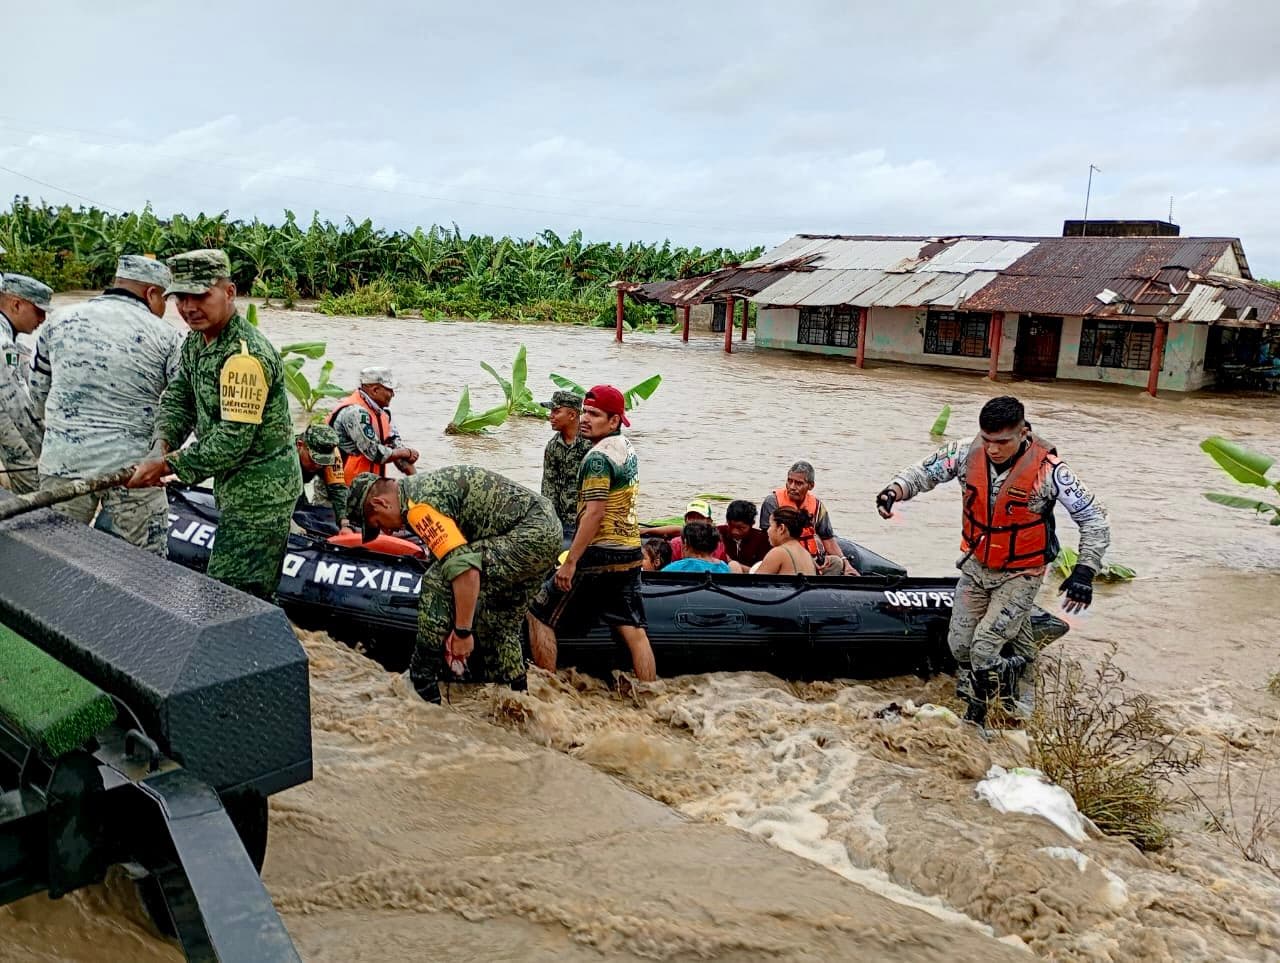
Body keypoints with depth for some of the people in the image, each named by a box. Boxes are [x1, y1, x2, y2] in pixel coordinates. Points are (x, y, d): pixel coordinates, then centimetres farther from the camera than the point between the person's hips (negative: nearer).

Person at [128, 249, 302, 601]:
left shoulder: (245, 356, -24)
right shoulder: (197, 340, 9)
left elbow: (233, 440, -27)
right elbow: (177, 398, 7)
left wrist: (167, 465, -22)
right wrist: (162, 444, -12)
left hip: (260, 491, -10)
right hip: (234, 484, 10)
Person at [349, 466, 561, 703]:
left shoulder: (420, 505, -15)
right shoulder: (422, 485, 17)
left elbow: (464, 567, -24)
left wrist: (462, 631, -16)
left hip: (528, 535, -11)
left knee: (438, 582, -12)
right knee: (500, 626, 22)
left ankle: (423, 685, -4)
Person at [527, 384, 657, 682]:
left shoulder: (598, 457, -15)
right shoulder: (628, 448, 13)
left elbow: (594, 513, -22)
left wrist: (570, 561, -20)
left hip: (599, 554, -8)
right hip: (630, 554, 9)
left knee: (539, 614, 5)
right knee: (633, 630, 7)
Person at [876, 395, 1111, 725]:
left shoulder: (1047, 470, -25)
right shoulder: (968, 454, -15)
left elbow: (1094, 519, -17)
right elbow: (924, 472, -2)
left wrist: (1085, 571, -26)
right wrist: (895, 491, -24)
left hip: (1020, 575, -5)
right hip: (975, 566, 5)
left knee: (983, 649, -14)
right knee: (959, 644, 9)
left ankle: (977, 718, 11)